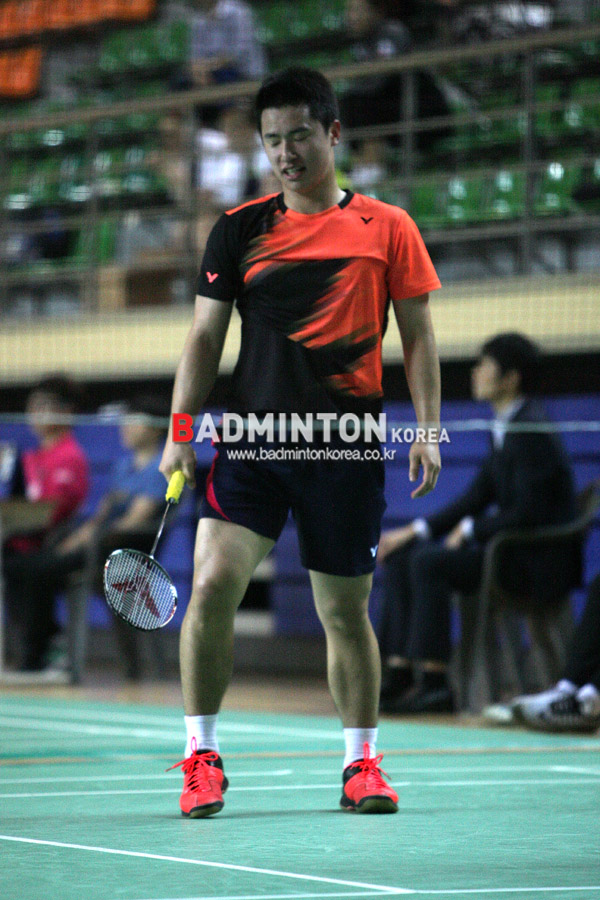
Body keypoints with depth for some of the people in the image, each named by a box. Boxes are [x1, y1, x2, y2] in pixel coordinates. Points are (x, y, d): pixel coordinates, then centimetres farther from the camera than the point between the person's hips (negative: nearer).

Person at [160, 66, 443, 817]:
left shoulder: (387, 228, 4)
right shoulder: (239, 229, 7)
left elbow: (417, 336, 7)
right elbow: (205, 337, 8)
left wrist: (428, 429, -2)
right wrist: (180, 432, 0)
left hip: (347, 446, -1)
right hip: (252, 438, 1)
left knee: (345, 609, 6)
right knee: (212, 586, -14)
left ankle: (361, 761, 23)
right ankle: (201, 755, -2)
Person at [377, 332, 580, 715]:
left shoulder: (531, 430, -17)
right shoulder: (506, 428, 13)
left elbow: (529, 512, -22)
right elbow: (477, 497, 16)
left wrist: (471, 529, -12)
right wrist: (416, 530, 7)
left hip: (540, 561, -10)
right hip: (514, 550, 10)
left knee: (430, 563, -25)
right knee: (400, 557, 2)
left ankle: (436, 683, -21)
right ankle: (399, 673, -2)